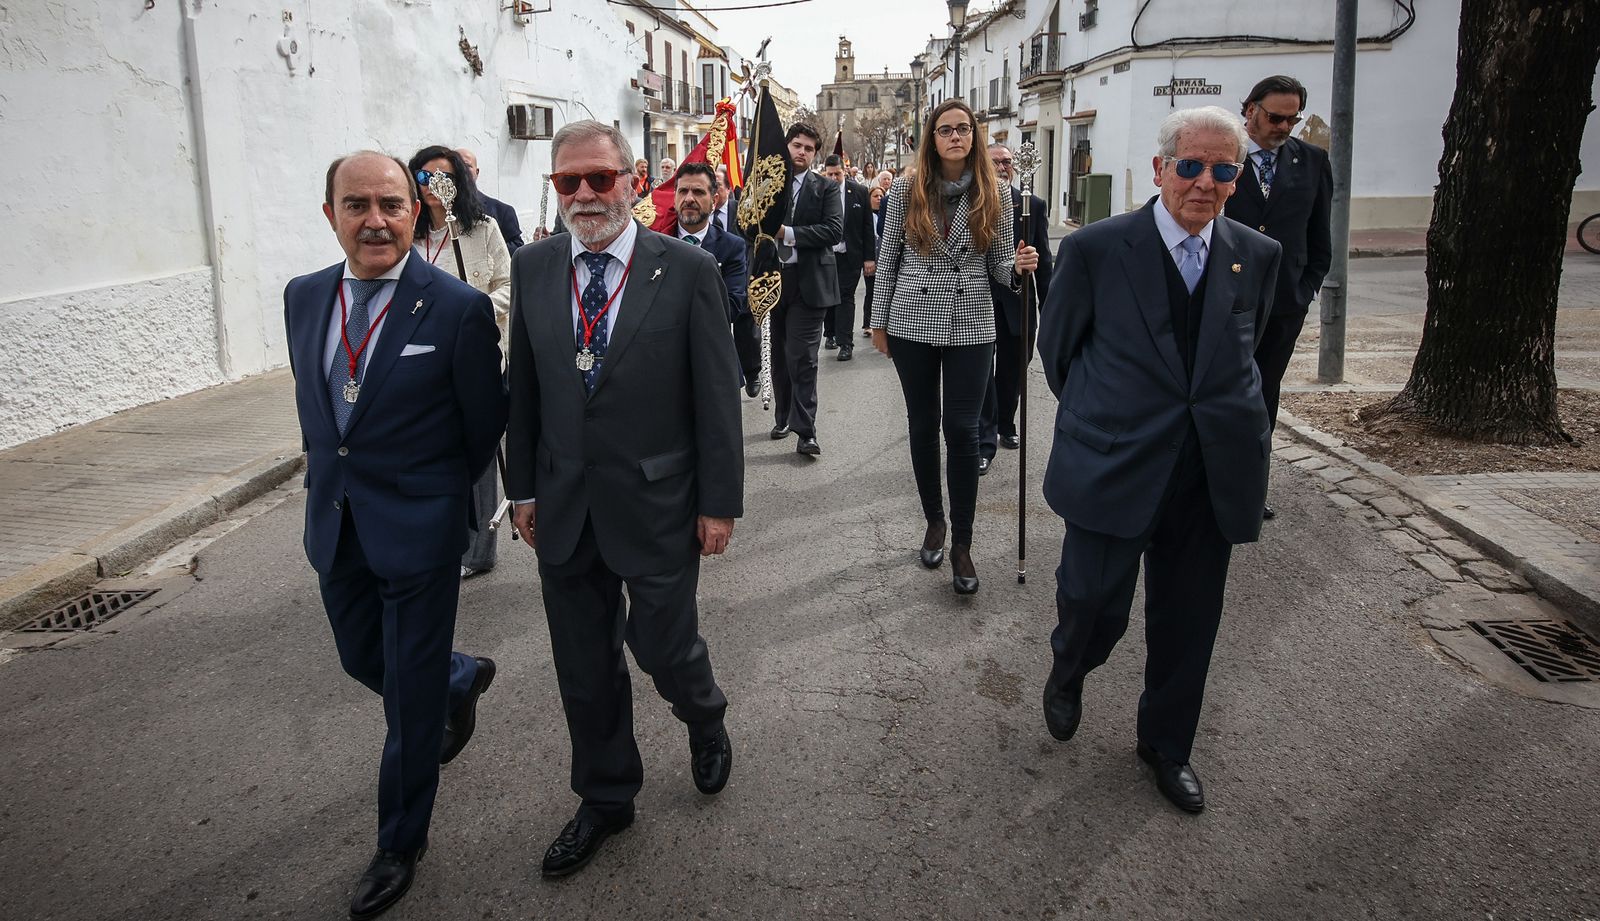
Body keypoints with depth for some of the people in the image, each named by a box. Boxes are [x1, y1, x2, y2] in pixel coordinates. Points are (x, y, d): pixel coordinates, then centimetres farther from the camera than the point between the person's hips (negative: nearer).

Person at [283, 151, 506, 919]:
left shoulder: (458, 309, -16)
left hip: (419, 529, -5)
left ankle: (400, 844, 27)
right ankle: (462, 680, 53)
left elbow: (484, 424, -5)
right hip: (334, 523, 6)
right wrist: (327, 481, 14)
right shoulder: (304, 297, 1)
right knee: (364, 660, 21)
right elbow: (311, 400, 14)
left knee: (410, 696, 6)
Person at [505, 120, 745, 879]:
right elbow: (523, 388, 9)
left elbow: (716, 395, -7)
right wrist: (524, 488, 8)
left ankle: (704, 719, 43)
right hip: (564, 506, 4)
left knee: (664, 647, 7)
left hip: (656, 504, -3)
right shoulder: (533, 267, 3)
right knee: (584, 670, 13)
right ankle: (605, 797, 35)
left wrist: (720, 502, -7)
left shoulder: (686, 269, -9)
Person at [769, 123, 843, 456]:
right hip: (774, 280, 4)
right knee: (779, 355, 14)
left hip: (808, 282, -4)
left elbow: (834, 230, -13)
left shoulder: (825, 187, 0)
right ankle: (783, 417, 28)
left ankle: (805, 431, -5)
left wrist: (788, 233, -19)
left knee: (802, 357, -8)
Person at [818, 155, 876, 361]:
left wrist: (870, 257, -3)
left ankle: (845, 343, -2)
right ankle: (830, 335, 28)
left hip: (849, 256, -1)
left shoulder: (859, 191, -1)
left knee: (846, 297, -3)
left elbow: (867, 226, 1)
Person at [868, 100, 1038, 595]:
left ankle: (961, 544, 5)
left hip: (971, 326, -1)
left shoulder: (994, 197, 2)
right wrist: (879, 322, 5)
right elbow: (887, 260, 5)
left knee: (962, 429, -4)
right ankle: (935, 520, 28)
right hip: (913, 323, 1)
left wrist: (1019, 266, -16)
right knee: (923, 426, 9)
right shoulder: (906, 193, 0)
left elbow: (999, 265, 6)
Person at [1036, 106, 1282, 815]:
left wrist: (1235, 420, 14)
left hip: (1213, 476, 4)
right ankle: (1068, 672, 35)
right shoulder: (1096, 248, -6)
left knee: (1187, 621, 12)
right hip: (1115, 466, -3)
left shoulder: (1257, 256, 5)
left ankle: (1166, 744, 34)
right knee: (1095, 602, -3)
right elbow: (1057, 346, 5)